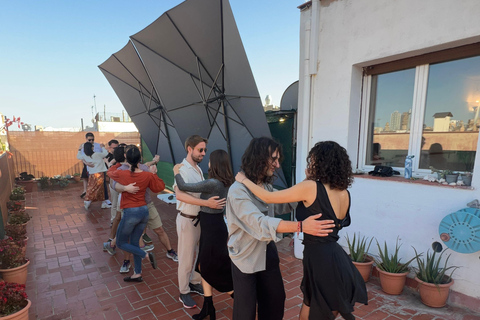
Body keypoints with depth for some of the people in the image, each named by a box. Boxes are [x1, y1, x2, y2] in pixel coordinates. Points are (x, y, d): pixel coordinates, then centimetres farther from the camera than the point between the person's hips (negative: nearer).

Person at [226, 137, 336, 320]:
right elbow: (260, 223, -35)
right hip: (245, 256, -7)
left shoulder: (267, 186, 0)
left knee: (276, 299, 21)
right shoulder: (238, 191, -26)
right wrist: (300, 226, -43)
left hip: (267, 251, 7)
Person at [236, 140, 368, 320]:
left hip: (321, 262, -8)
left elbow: (268, 198, -12)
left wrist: (243, 180, 3)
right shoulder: (344, 193, 4)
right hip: (336, 261, 8)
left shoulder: (311, 187, -18)